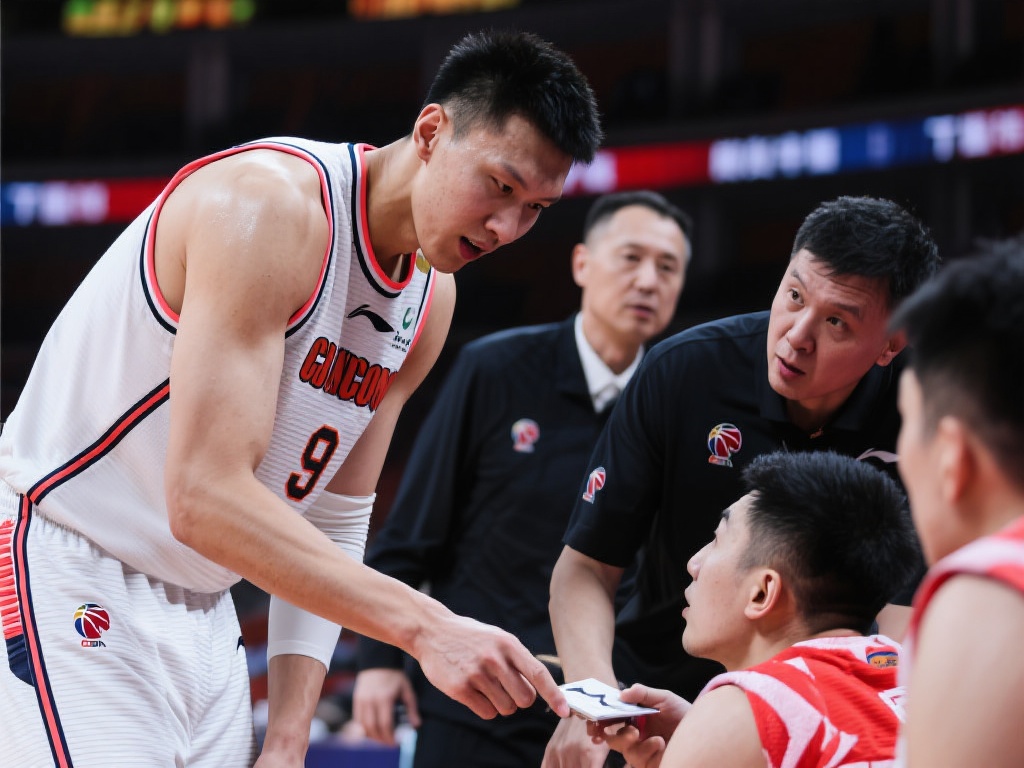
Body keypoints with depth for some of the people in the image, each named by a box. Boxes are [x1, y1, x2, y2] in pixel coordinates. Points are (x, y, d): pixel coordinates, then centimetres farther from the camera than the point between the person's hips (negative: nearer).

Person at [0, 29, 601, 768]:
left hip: (203, 614, 9)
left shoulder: (432, 300, 5)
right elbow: (204, 498, -30)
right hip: (63, 580, -8)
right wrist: (426, 626, -34)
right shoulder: (270, 204, -22)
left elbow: (332, 525, 10)